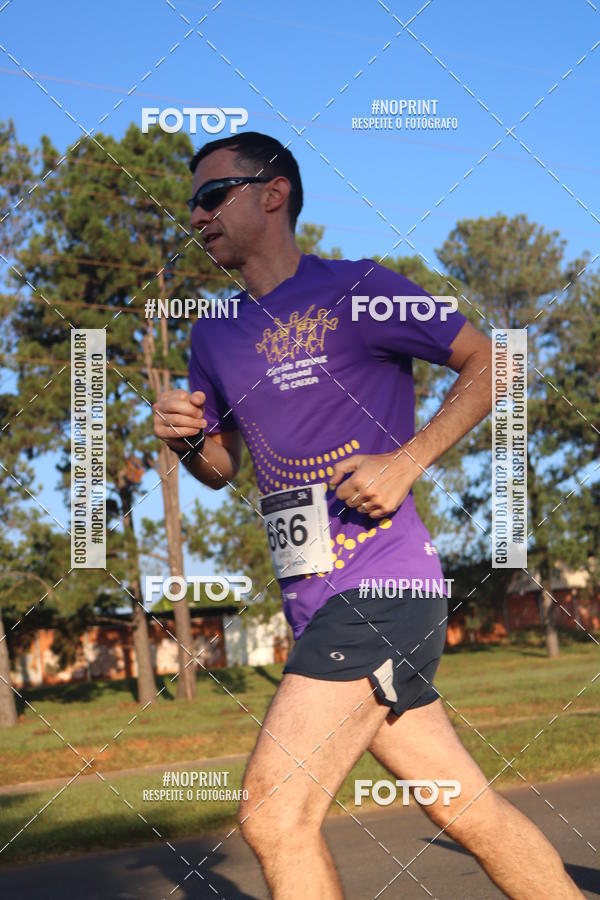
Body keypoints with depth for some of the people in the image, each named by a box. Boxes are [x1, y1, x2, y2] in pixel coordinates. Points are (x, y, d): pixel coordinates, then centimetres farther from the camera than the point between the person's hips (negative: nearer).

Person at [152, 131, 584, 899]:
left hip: (379, 586, -7)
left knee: (275, 815, -16)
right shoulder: (215, 335, 16)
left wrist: (407, 462, -13)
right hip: (319, 604, 7)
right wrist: (186, 439, 3)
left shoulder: (355, 291, -5)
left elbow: (489, 363, -1)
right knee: (469, 812, 10)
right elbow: (222, 467, 26)